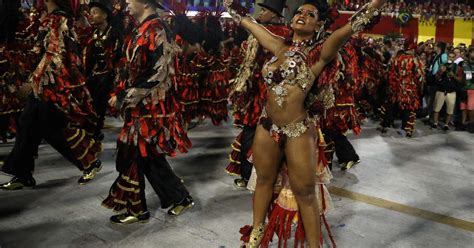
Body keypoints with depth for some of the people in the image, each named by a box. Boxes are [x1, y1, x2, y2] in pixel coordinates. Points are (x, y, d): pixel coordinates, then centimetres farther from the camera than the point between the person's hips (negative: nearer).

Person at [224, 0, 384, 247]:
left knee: (305, 192, 5)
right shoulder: (280, 46, 6)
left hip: (298, 131, -5)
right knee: (264, 180, 21)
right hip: (267, 126, 5)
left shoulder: (319, 52, -7)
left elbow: (356, 23, -19)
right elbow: (245, 20, 13)